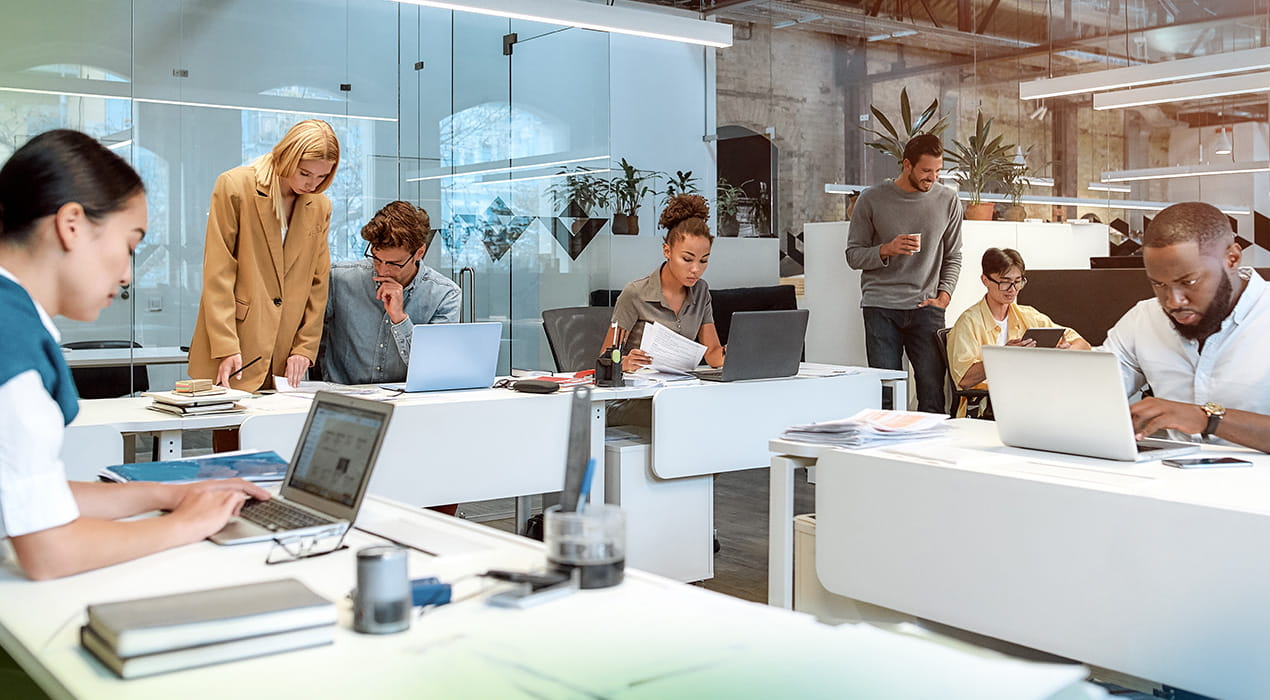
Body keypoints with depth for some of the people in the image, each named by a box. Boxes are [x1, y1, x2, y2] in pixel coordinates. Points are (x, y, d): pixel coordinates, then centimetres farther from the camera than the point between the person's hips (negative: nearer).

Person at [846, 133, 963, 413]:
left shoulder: (948, 201, 10)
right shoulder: (872, 200, 4)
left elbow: (953, 256, 16)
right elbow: (853, 255, 6)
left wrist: (943, 295, 2)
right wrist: (887, 250, -12)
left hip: (925, 307, 1)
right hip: (880, 307, -1)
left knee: (933, 386, -7)